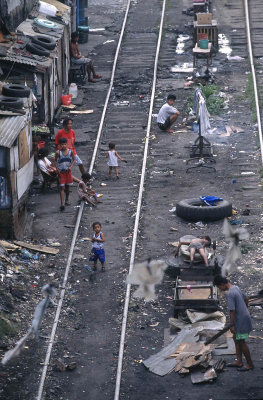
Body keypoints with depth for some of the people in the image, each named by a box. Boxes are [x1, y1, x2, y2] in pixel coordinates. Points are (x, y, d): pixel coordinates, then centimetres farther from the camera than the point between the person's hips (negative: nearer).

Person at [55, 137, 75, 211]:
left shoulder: (70, 151, -4)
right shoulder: (58, 152, -10)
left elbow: (74, 160, 4)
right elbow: (55, 161, -1)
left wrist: (71, 166, -12)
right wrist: (57, 169, -12)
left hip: (68, 171, 3)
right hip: (61, 172, -3)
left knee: (67, 187, 15)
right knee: (62, 188, -9)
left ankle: (67, 200, 36)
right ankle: (62, 204, -16)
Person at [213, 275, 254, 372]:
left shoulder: (229, 294, -23)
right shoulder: (236, 287, 7)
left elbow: (232, 311, -23)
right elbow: (246, 299, 19)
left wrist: (232, 325, -16)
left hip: (241, 320, -10)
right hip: (244, 316, 10)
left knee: (241, 341, 1)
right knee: (236, 339, 17)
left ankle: (249, 364, 10)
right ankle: (239, 361, 23)